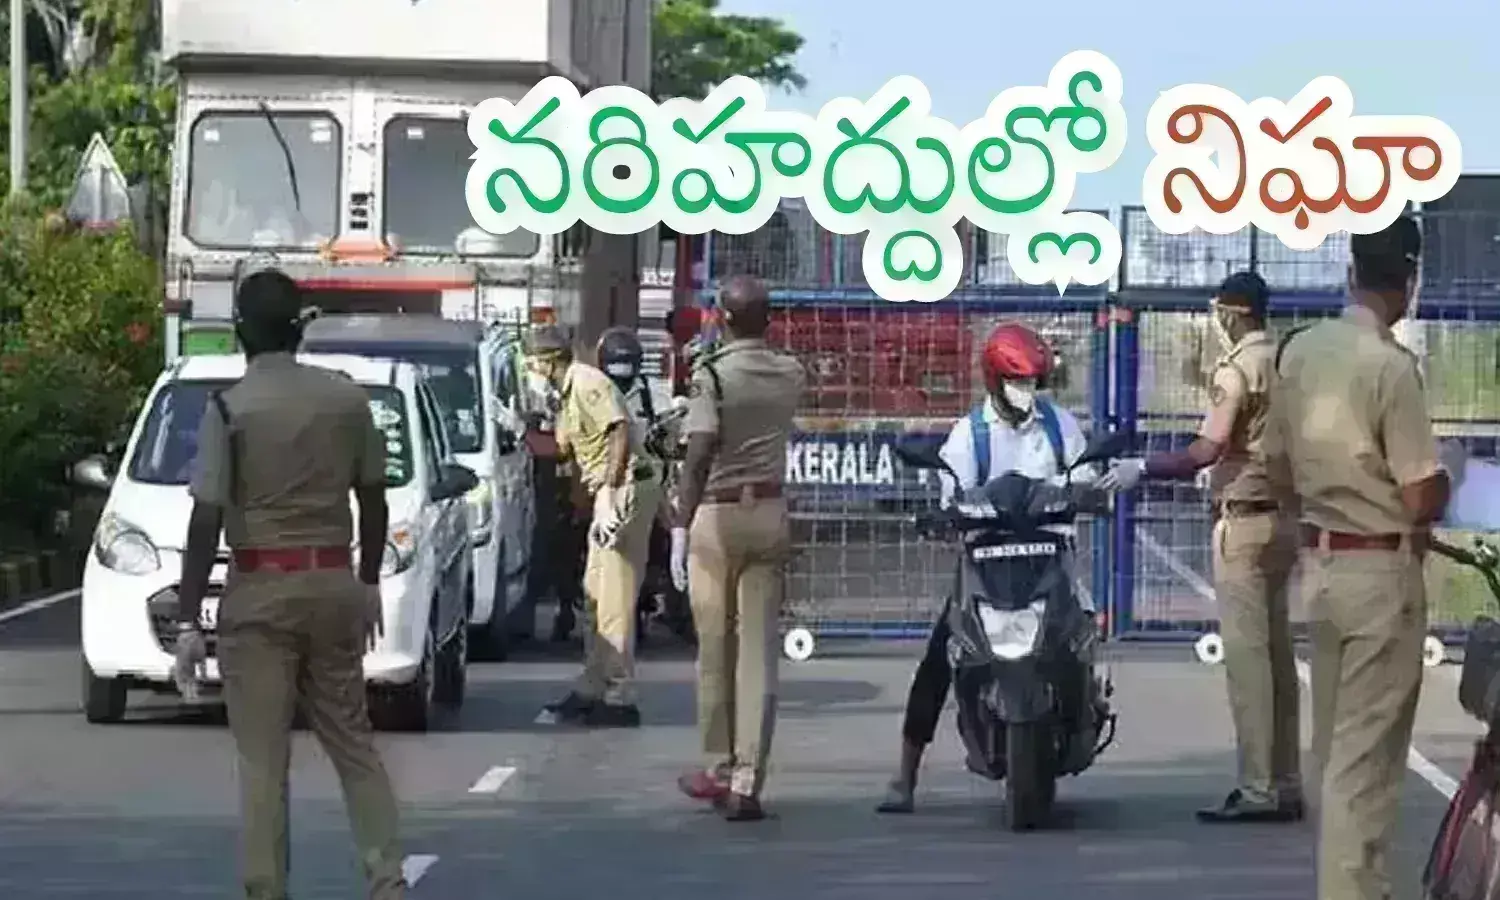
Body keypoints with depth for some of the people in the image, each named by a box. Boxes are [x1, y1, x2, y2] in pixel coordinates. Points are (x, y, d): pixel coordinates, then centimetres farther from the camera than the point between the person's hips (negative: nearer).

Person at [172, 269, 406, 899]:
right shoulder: (347, 399, 3)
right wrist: (369, 585, 23)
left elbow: (206, 522, -13)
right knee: (353, 742, 14)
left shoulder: (229, 409, -10)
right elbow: (373, 501, 11)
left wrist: (187, 621, -10)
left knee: (262, 758, 1)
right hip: (335, 585, 4)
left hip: (260, 592, -4)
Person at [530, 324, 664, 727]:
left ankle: (620, 698, -7)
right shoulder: (568, 393, 18)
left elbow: (620, 433, -23)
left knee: (615, 598, -9)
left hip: (627, 488, -11)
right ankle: (591, 690, 22)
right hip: (608, 491, 11)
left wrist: (610, 490, -26)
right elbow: (563, 448, 23)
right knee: (595, 595, 15)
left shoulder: (587, 384, -13)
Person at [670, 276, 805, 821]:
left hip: (718, 515, -4)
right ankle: (747, 783, -4)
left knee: (715, 650, 9)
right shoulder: (790, 374, 3)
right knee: (759, 653, 1)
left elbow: (699, 456, -18)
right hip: (770, 514, 4)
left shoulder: (712, 375, -11)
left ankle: (719, 769, 19)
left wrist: (680, 529, -16)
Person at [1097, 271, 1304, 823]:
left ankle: (1259, 790, -9)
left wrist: (1142, 469, -14)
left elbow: (1208, 450, -21)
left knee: (1246, 654, -8)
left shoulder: (1236, 368, -12)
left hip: (1245, 521, -9)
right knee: (1277, 653, 10)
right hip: (1284, 517, 9)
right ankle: (1286, 783, 12)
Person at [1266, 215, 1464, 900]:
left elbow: (1280, 469, 13)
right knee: (1367, 754, -4)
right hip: (1382, 571, -7)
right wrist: (1448, 463, 4)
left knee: (1335, 744, 15)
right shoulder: (1390, 365, -18)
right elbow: (1424, 500, -17)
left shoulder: (1300, 350, 3)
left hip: (1319, 562, 7)